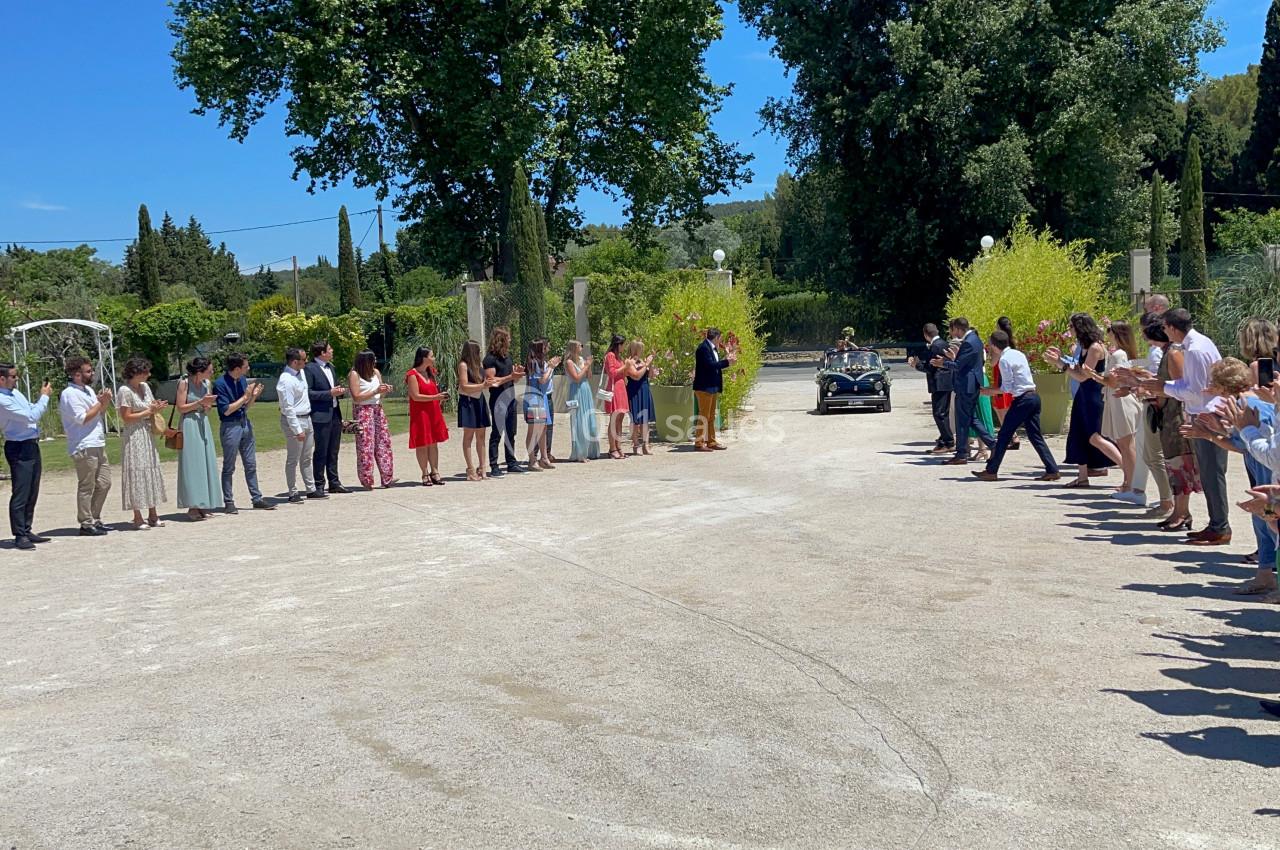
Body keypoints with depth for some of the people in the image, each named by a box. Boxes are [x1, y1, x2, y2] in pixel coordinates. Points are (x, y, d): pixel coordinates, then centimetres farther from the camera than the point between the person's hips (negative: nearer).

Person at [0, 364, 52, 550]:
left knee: (32, 493, 14)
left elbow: (31, 410, 23)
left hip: (31, 446, 10)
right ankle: (19, 536, -1)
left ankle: (26, 531, 22)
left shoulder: (15, 392, 11)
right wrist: (44, 397, -10)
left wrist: (44, 396, 7)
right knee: (20, 494, -6)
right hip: (19, 449, -10)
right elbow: (31, 417, -20)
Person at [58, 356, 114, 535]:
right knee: (87, 487, -3)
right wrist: (100, 402, -11)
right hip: (84, 447, -9)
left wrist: (106, 401, 2)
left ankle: (95, 519, 21)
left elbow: (100, 413, 20)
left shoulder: (88, 390, 16)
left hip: (98, 445, 9)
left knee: (104, 483, 12)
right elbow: (83, 418, -18)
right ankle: (86, 524, 4)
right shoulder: (70, 394, -11)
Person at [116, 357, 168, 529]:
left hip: (147, 435, 8)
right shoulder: (125, 390, -12)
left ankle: (153, 515, 15)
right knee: (136, 473, -5)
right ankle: (138, 518, 0)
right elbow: (126, 418, -16)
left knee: (152, 472, 9)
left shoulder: (145, 387, 9)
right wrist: (149, 411, -14)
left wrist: (157, 408, -4)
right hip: (134, 436, -8)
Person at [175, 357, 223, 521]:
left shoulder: (206, 384, 7)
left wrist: (208, 403, -8)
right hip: (190, 425, -6)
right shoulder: (184, 383, -10)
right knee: (193, 464, -5)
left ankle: (204, 505, 12)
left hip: (203, 425, 6)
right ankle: (193, 506, -1)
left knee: (206, 463, 6)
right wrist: (200, 402, -17)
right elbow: (181, 408, -11)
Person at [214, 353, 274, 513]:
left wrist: (254, 396, -6)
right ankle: (229, 502, 11)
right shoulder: (220, 384, -15)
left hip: (245, 424, 7)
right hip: (230, 427, -7)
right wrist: (245, 396, -17)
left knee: (251, 465, 10)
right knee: (229, 467, 4)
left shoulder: (243, 379, 6)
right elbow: (226, 410, -18)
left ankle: (256, 499, 16)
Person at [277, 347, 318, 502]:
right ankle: (293, 494, 8)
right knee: (293, 459, 0)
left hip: (307, 419, 9)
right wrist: (297, 430, -22)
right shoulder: (286, 380, -21)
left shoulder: (301, 372, 6)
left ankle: (311, 489, 23)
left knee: (307, 458, 15)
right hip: (294, 421, -9)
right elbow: (288, 408, -22)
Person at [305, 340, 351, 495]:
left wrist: (340, 391, 4)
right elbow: (308, 393, -16)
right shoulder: (310, 369, -10)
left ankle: (334, 483, 20)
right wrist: (330, 393, -19)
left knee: (333, 451, 13)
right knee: (321, 452, -3)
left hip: (335, 414, 8)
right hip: (321, 416, -8)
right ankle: (319, 486, 4)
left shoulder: (330, 367, 16)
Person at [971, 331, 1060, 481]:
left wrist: (990, 391, 0)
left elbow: (1007, 388, -11)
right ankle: (1052, 470, 5)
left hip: (1022, 400, -8)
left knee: (1004, 435, 0)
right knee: (1035, 436, 10)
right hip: (1034, 396, 8)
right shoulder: (1018, 354, 16)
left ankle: (991, 471, 6)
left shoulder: (1004, 359, -10)